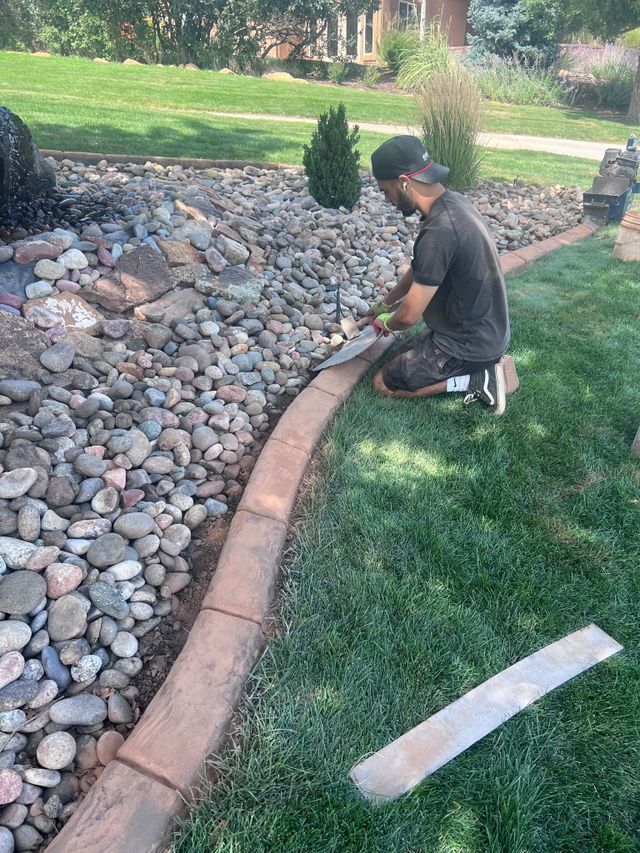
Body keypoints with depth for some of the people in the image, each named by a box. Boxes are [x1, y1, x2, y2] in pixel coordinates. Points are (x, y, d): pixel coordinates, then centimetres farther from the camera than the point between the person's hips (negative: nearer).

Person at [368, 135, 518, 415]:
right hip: (487, 331, 9)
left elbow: (409, 315, -24)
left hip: (468, 343, -9)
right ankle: (487, 365, 14)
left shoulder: (439, 232, -30)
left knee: (384, 383, 2)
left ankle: (476, 380, -2)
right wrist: (385, 302, 22)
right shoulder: (453, 202, 0)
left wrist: (387, 322, -1)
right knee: (409, 355, 28)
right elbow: (420, 270, 16)